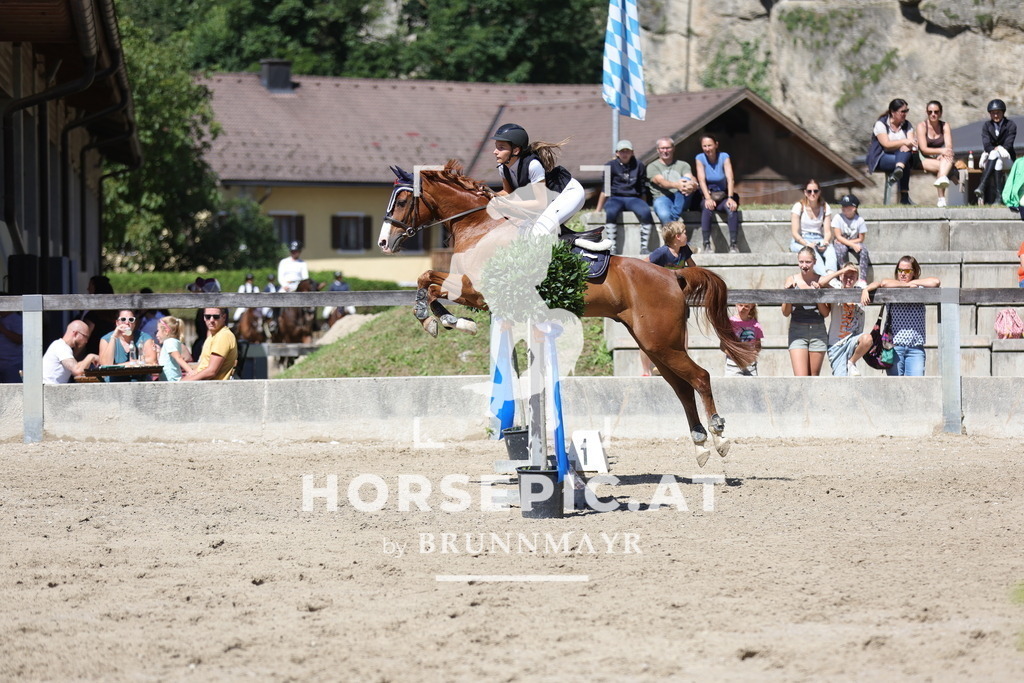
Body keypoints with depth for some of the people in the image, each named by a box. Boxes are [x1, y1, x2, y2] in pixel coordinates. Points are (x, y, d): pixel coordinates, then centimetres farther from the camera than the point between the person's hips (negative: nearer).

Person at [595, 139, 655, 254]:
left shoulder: (638, 166, 11)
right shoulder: (610, 166, 7)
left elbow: (643, 190, 16)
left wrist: (644, 205, 9)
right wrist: (598, 210, 3)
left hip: (633, 199, 1)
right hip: (615, 198, -1)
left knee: (646, 212, -31)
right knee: (611, 212, -37)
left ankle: (644, 247, -27)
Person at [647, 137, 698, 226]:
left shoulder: (683, 165, 19)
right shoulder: (652, 166, 11)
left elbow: (691, 180, 0)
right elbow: (661, 182, -9)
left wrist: (692, 185, -29)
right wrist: (676, 185, -32)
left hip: (680, 201, 2)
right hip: (662, 198, -2)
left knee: (686, 180, -28)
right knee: (664, 215, -37)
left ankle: (674, 216, -32)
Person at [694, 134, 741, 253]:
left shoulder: (724, 157, -2)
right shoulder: (700, 158, -2)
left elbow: (730, 179, -12)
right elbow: (701, 179, -13)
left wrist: (730, 198, -28)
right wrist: (708, 198, -29)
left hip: (722, 197, 1)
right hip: (706, 196, -1)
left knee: (732, 208, -32)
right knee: (707, 208, -35)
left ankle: (733, 245, -34)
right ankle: (706, 245, -39)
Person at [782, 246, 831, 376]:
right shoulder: (792, 280, 2)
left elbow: (825, 313, 2)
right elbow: (786, 312, 3)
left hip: (818, 330, 1)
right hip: (797, 331, -1)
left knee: (814, 378, 4)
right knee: (800, 378, -14)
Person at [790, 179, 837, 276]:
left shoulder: (825, 207, 8)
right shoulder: (799, 207, -2)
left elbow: (827, 231, 3)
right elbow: (795, 233, -7)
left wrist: (825, 242, -20)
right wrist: (807, 244, -23)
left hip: (818, 240, 3)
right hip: (801, 241, -3)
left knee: (830, 250, -32)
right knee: (813, 252, -37)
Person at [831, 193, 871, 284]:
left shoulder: (860, 220, -7)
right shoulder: (838, 218, -10)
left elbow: (861, 239, -3)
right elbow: (838, 237, -14)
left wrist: (845, 241, -14)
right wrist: (853, 245, -24)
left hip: (854, 242, 1)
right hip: (840, 243, -1)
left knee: (863, 251, -28)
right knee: (840, 250, -35)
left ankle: (863, 279, -27)